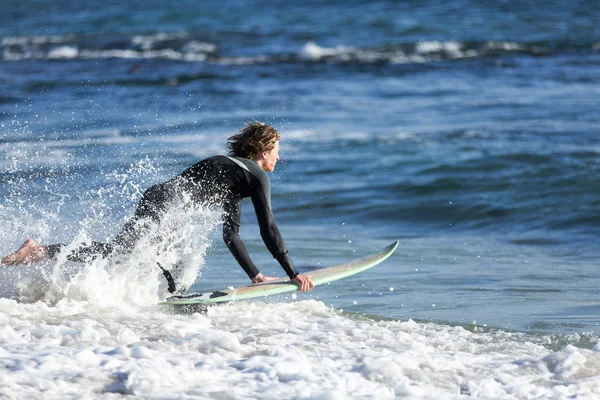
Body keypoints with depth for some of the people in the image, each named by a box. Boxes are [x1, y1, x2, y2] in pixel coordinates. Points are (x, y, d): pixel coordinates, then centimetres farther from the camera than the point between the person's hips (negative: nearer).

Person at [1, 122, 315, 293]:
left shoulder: (234, 173, 30)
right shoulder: (257, 176, 3)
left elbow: (231, 235, 32)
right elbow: (268, 229, -2)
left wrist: (255, 276, 31)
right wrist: (293, 274, 2)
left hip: (156, 200, 9)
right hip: (166, 201, -9)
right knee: (116, 250, -24)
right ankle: (39, 251, -33)